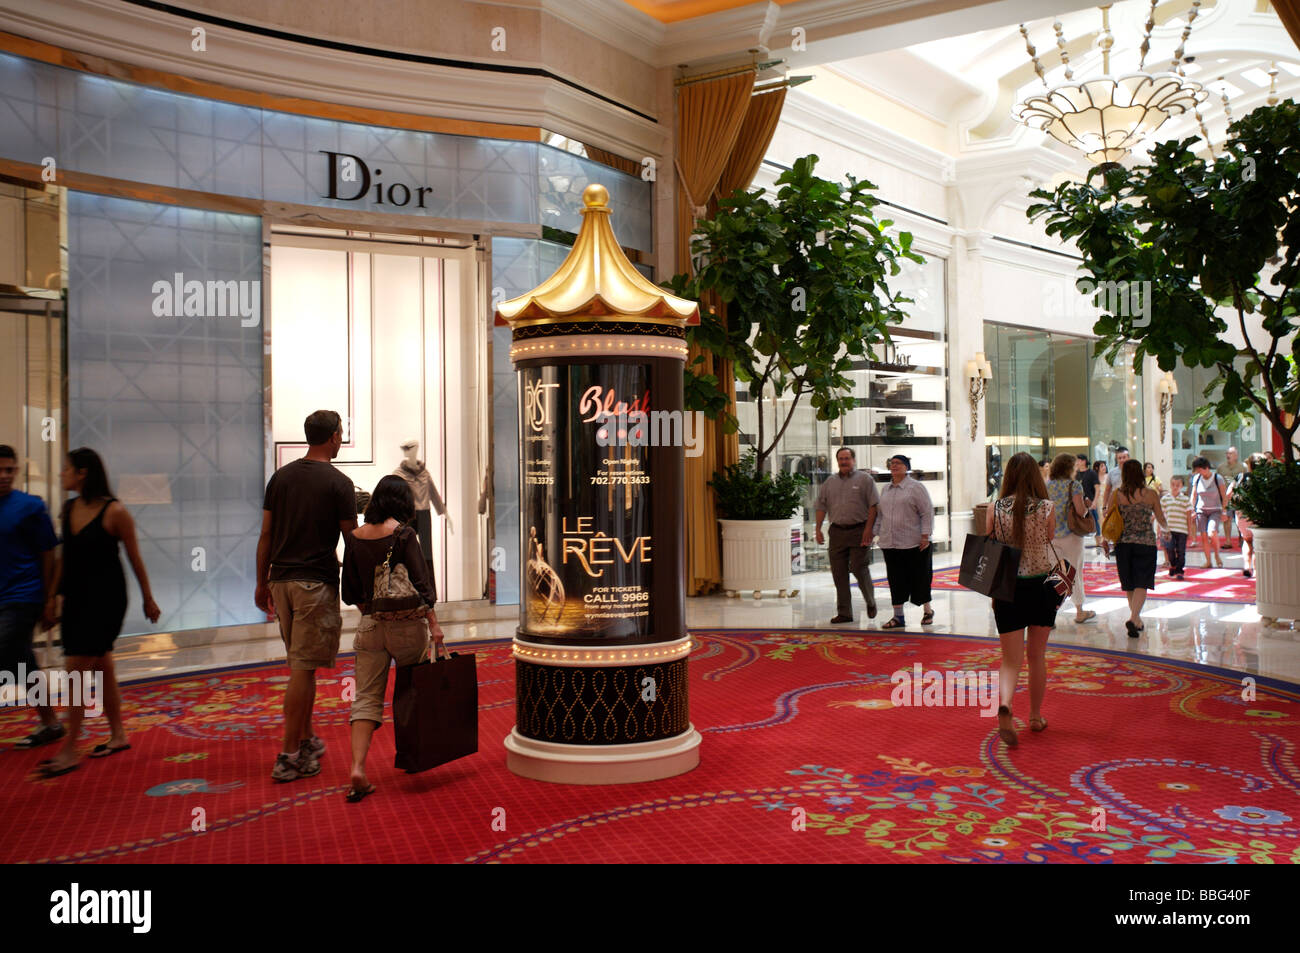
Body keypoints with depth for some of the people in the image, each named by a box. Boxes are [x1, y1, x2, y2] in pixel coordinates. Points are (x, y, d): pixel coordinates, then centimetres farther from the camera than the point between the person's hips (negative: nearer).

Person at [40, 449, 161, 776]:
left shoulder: (114, 512, -13)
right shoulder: (68, 509, 7)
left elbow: (134, 558, -6)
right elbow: (64, 556, 15)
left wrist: (148, 599, -1)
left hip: (105, 600, -7)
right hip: (76, 599, 7)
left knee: (76, 672, -8)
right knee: (102, 669, 14)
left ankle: (69, 752, -2)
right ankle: (118, 736, 25)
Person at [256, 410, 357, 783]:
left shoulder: (280, 476, 8)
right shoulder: (338, 483, -8)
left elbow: (266, 535, 10)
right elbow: (352, 540, -5)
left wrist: (262, 582, 17)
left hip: (282, 580, 6)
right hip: (316, 583, -6)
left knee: (300, 664, 17)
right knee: (303, 667, -4)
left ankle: (307, 740, 27)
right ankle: (289, 756, -2)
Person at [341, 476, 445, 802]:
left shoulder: (354, 537, 3)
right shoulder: (404, 535, -11)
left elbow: (351, 591, 10)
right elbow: (420, 584, -12)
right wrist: (433, 624, -8)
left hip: (370, 625, 3)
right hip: (407, 624, -3)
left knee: (366, 698, 2)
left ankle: (358, 768, -11)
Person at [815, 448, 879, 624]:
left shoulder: (864, 479, 1)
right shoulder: (829, 483, 13)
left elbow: (873, 505, -4)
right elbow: (821, 507, 14)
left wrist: (868, 529, -12)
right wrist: (818, 529, 5)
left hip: (859, 531, -4)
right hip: (837, 531, 4)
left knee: (859, 569, -7)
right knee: (839, 573, 3)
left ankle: (871, 602, 20)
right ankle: (844, 613, 10)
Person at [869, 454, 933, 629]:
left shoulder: (916, 487, -4)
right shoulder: (885, 489, 14)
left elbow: (927, 512, -7)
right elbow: (880, 513, 21)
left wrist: (925, 536, -13)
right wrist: (874, 532, 14)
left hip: (913, 543, -5)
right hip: (889, 543, 5)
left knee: (919, 577, 4)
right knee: (896, 580, 5)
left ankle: (927, 610, 23)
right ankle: (898, 616, 10)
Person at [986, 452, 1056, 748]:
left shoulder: (995, 509, -5)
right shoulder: (1047, 508, -8)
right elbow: (1048, 543, 3)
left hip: (1007, 588, 0)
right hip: (1041, 587, 0)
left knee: (1011, 660, 4)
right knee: (1037, 657, 18)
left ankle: (1005, 704, -23)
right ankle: (1036, 717, 28)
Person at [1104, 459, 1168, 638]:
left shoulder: (1116, 495, -3)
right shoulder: (1150, 494, -4)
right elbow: (1162, 520, 7)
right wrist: (1165, 527, 30)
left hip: (1123, 544, 2)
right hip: (1146, 543, -2)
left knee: (1129, 585, 15)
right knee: (1141, 584, -2)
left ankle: (1136, 619, 27)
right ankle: (1133, 618, -21)